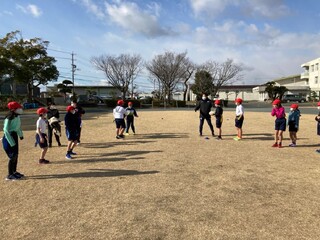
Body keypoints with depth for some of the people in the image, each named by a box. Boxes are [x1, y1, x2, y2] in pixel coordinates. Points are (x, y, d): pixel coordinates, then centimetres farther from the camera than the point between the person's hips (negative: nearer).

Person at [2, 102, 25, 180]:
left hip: (15, 136, 9)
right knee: (12, 157, -5)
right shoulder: (9, 118, -21)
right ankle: (10, 175, 6)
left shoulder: (17, 117, 4)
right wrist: (11, 143, -22)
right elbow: (6, 130, -22)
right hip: (9, 138, -9)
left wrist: (20, 134, 15)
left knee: (16, 155, 16)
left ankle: (14, 172, 30)